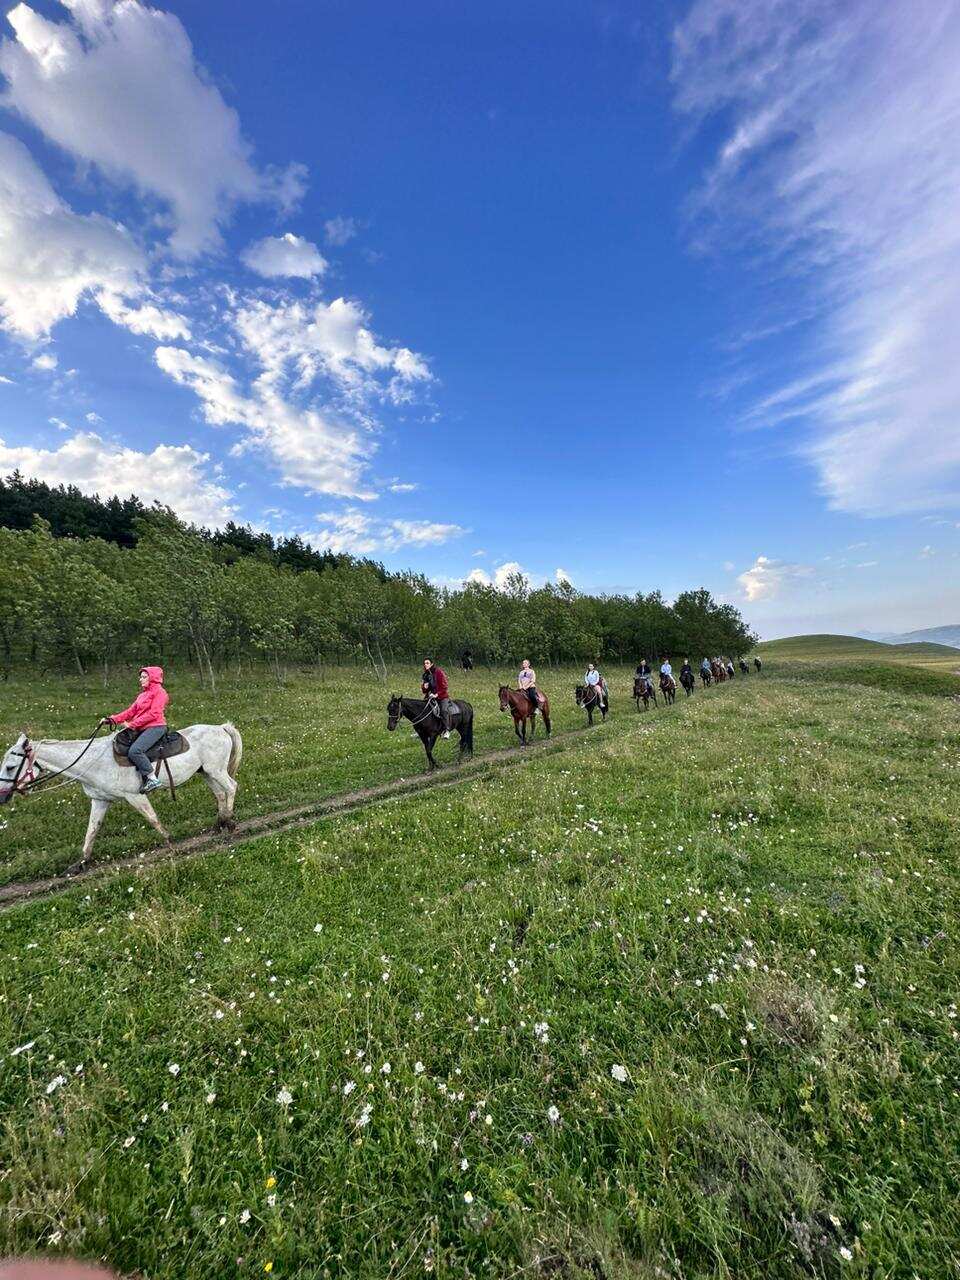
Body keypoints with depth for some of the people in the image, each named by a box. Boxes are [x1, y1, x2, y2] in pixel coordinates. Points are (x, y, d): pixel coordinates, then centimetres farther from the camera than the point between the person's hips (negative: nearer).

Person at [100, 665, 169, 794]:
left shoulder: (159, 692, -5)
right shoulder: (143, 694, 22)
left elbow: (153, 713, -15)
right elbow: (131, 711, 15)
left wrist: (132, 724, -14)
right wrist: (112, 719, 3)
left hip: (155, 727, -10)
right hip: (142, 729, 10)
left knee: (134, 750, -26)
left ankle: (153, 779, -19)